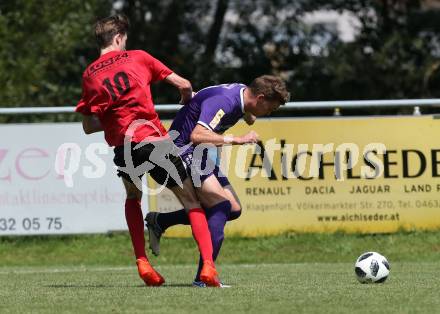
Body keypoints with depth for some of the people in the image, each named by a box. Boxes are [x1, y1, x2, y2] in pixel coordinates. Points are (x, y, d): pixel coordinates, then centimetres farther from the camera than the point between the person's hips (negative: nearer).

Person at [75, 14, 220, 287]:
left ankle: (142, 262, 16)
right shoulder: (137, 58, 6)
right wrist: (188, 100, 29)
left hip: (122, 147, 3)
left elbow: (89, 126, 7)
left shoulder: (89, 75, 11)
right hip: (153, 139, -3)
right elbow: (183, 85, 7)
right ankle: (208, 265, -11)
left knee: (133, 197, 31)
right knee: (190, 200, 6)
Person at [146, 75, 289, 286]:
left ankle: (160, 221, 15)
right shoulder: (224, 101, -26)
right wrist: (236, 140, -36)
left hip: (200, 155, 10)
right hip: (182, 150, -10)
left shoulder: (242, 93, 4)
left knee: (234, 209, 6)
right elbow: (197, 136, -39)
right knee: (222, 205, -21)